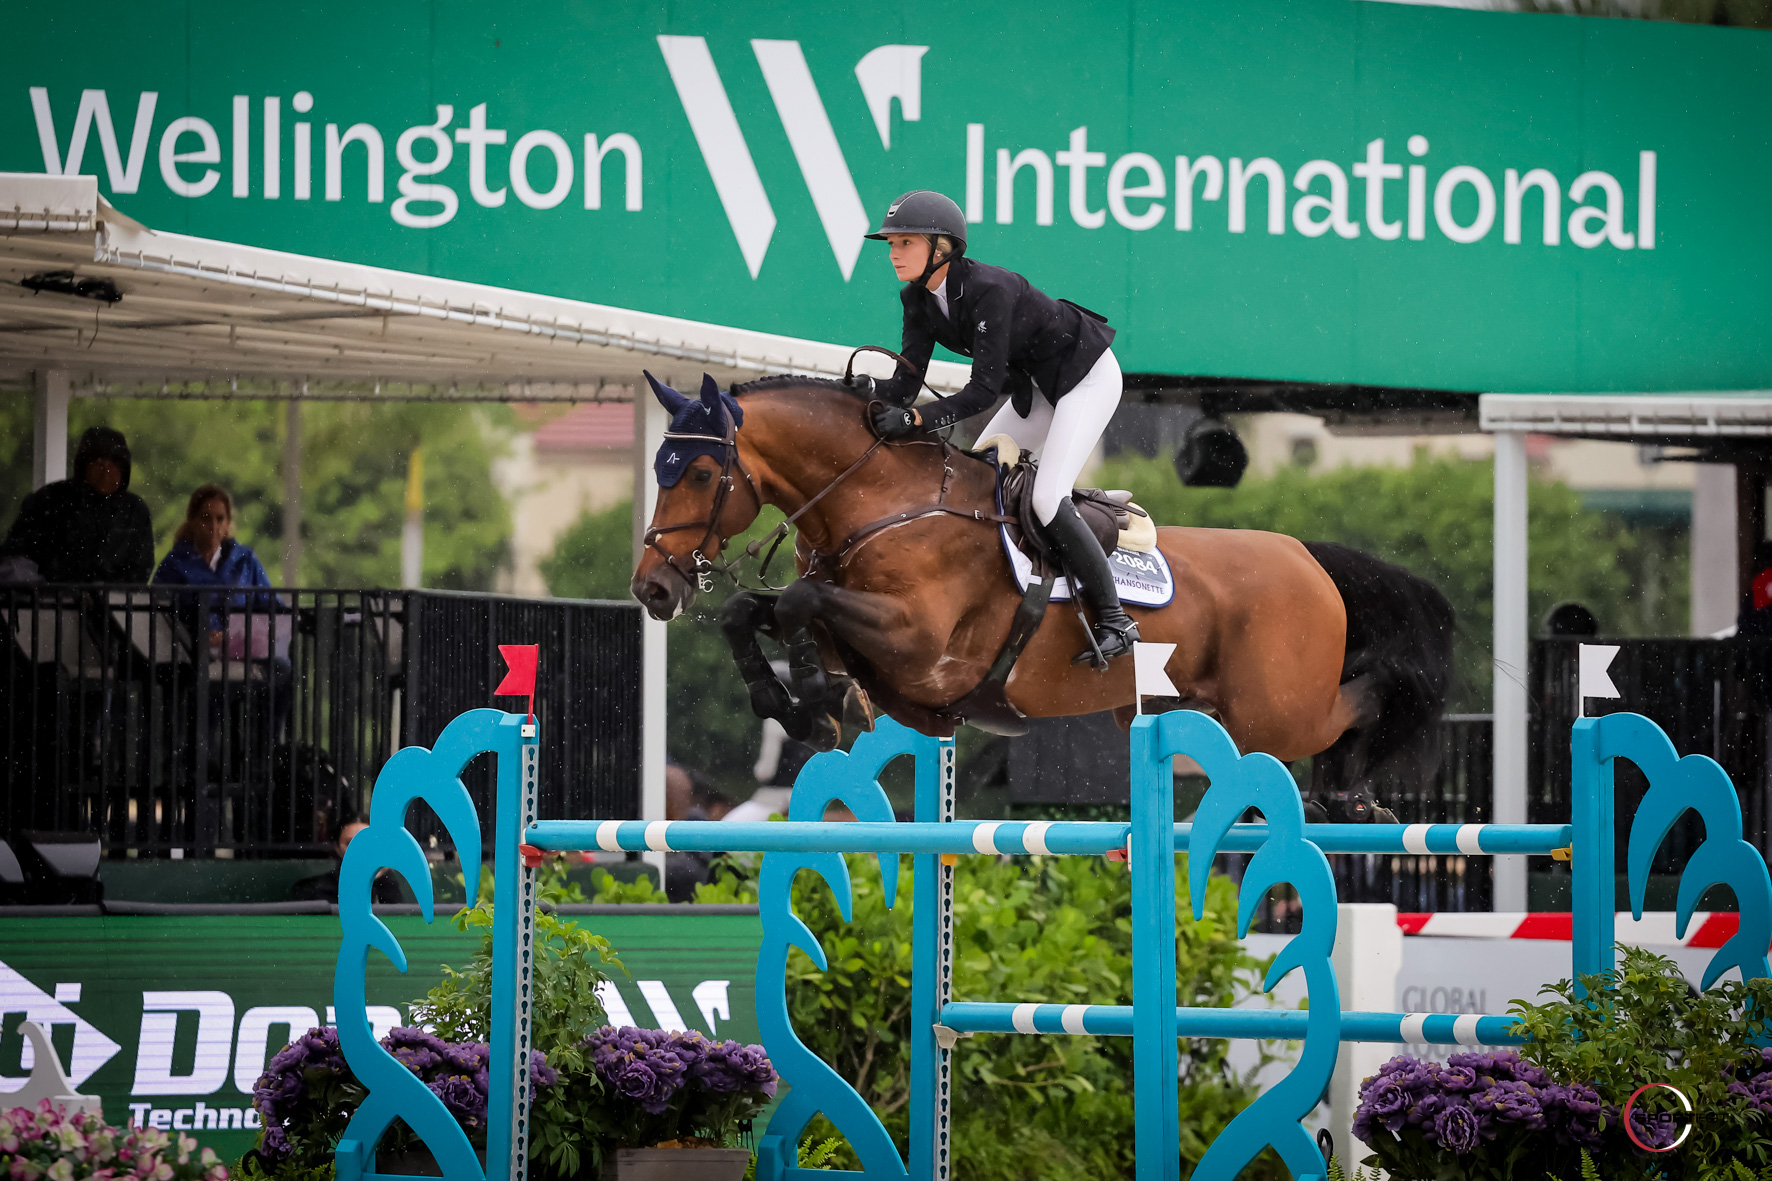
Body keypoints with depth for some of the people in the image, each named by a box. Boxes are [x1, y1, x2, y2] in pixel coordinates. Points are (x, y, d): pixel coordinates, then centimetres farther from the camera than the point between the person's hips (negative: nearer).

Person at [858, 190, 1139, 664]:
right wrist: (865, 389, -33)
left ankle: (1115, 620, -13)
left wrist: (915, 419, -44)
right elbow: (907, 382, -11)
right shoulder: (918, 299, -7)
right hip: (1037, 384, 9)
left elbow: (986, 388, -35)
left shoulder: (988, 289, -33)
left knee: (1048, 499, -20)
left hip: (1088, 376, -9)